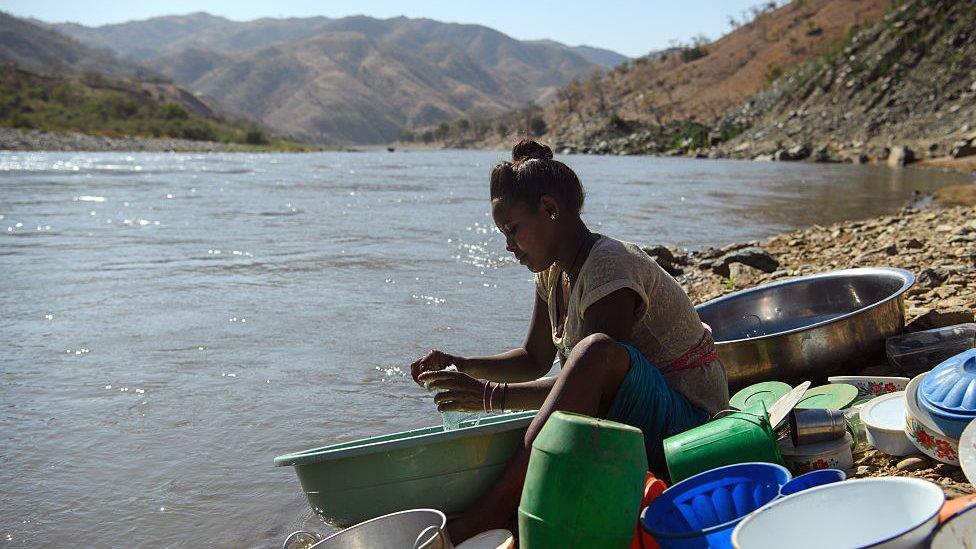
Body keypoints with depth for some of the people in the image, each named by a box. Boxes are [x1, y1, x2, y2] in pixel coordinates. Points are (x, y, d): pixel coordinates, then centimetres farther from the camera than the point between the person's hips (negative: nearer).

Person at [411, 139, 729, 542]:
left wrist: (493, 394, -28)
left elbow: (593, 371, -28)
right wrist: (460, 366, -1)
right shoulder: (553, 272, 7)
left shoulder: (610, 265, -20)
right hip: (631, 424, 9)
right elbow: (535, 360, 13)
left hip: (685, 421, -9)